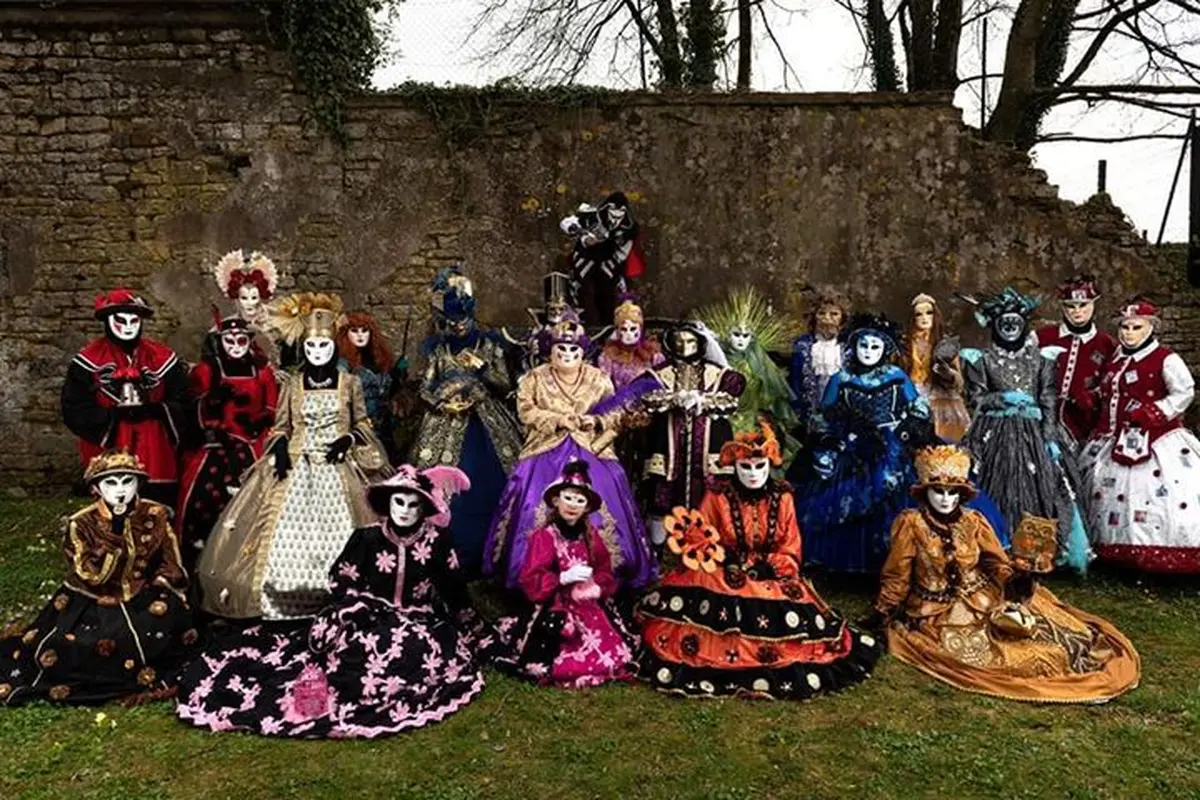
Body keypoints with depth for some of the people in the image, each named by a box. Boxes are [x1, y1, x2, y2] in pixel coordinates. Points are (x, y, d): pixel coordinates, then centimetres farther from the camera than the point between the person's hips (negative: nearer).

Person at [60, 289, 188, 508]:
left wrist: (154, 410, -14)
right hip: (109, 457, -2)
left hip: (157, 458, 2)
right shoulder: (89, 360, 2)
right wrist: (113, 415, -13)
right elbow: (74, 409, -2)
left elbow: (182, 401, 3)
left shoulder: (162, 357, 7)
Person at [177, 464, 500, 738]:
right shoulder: (367, 538, -2)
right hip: (369, 622, -1)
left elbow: (455, 593, 6)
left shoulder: (436, 542, -2)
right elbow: (341, 586, 3)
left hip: (420, 624, 1)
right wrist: (378, 608, -10)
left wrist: (478, 634, 6)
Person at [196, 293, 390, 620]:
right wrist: (280, 451, -9)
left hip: (338, 468, -1)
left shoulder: (349, 383, 3)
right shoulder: (292, 384, 6)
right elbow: (280, 427, 9)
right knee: (290, 534, -3)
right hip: (296, 466, 1)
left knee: (338, 536, -6)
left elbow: (363, 424, 8)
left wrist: (347, 440, -11)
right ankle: (285, 602, 5)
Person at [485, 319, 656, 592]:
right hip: (547, 452, -1)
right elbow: (526, 412, -2)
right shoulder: (534, 378, 8)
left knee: (598, 505, -13)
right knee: (540, 509, -14)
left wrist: (596, 421, -13)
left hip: (591, 451, 1)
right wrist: (560, 419, -13)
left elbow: (616, 414, 7)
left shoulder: (599, 379, 11)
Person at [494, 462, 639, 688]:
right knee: (571, 662, -21)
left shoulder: (592, 536, 9)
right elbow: (530, 581, -13)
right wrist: (563, 578, -24)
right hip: (556, 609, -4)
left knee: (613, 655, -10)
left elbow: (606, 572, 8)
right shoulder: (544, 537, -8)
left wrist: (597, 587, -14)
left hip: (590, 607, 5)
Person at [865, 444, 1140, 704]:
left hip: (981, 605, 4)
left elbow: (999, 564, 1)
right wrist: (880, 615, -4)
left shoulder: (973, 522, 0)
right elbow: (896, 577, -4)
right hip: (936, 614, -3)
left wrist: (1016, 577, -20)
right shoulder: (911, 524, -10)